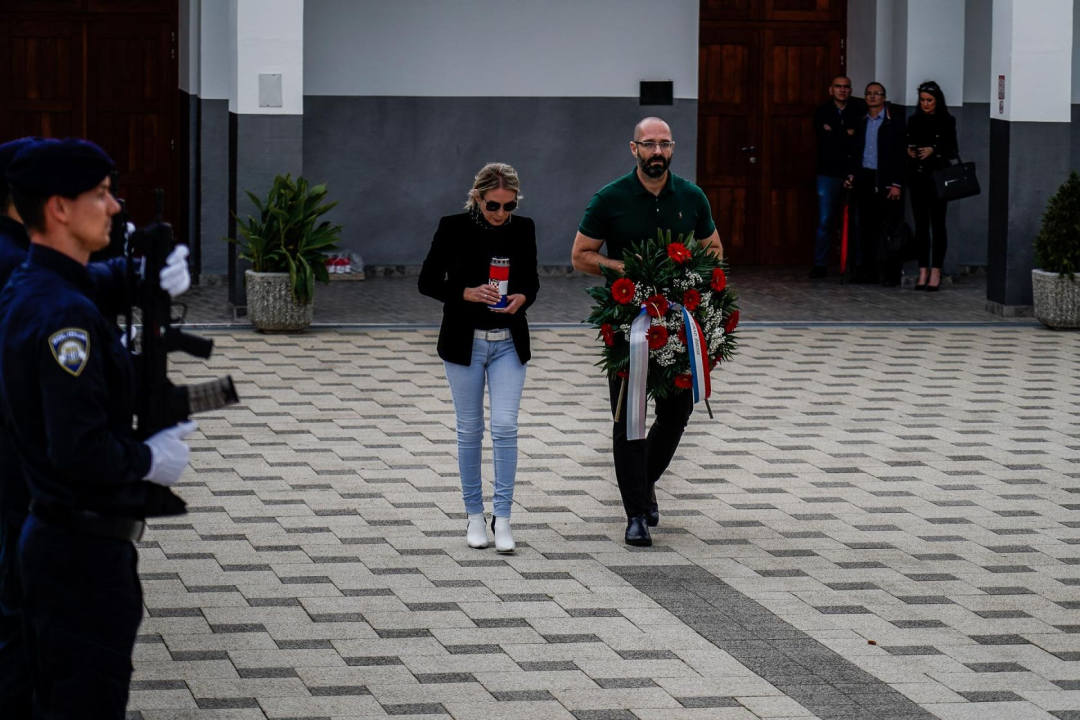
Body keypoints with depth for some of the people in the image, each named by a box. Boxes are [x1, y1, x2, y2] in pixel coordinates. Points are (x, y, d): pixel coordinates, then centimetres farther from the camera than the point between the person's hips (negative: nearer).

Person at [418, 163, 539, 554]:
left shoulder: (523, 228, -1)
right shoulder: (454, 227, -9)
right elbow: (428, 281, -4)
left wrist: (522, 298, -12)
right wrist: (467, 293, -20)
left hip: (509, 342, 1)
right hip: (465, 342, -1)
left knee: (505, 426, -8)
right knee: (470, 430, 6)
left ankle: (502, 517, -2)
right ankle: (474, 515, 17)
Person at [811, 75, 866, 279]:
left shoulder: (859, 108, 4)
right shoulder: (822, 111, 4)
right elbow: (824, 137, -10)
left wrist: (836, 133, -11)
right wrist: (847, 135, -8)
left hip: (854, 173, 0)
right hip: (829, 173, 0)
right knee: (825, 221, -1)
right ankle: (820, 265, 6)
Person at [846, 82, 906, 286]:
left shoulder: (895, 121, -1)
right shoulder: (860, 122, 15)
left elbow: (901, 153, -5)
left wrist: (896, 184, -11)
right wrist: (851, 174, 6)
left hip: (886, 181, -5)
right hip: (864, 179, 5)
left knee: (887, 228, -6)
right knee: (866, 226, 4)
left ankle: (890, 274, -4)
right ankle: (866, 271, 9)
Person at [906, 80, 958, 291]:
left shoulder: (947, 122, 0)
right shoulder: (914, 121, 11)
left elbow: (952, 151, -2)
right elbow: (908, 145, 17)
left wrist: (933, 151, -16)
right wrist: (909, 151, -5)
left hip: (938, 177, -3)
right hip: (917, 177, 3)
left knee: (937, 223, -3)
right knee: (920, 224, 2)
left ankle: (935, 272, -1)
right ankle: (923, 271, 5)